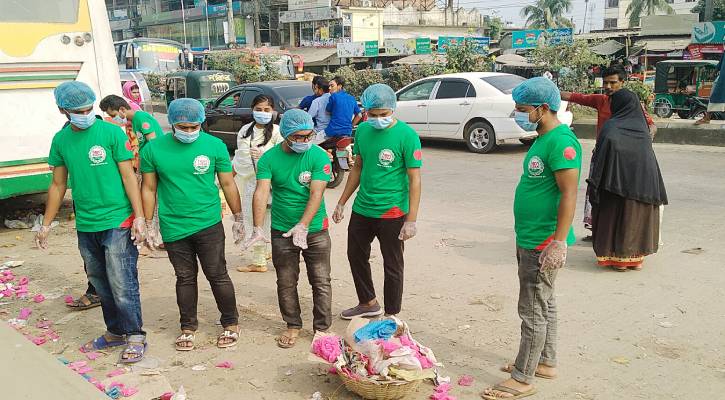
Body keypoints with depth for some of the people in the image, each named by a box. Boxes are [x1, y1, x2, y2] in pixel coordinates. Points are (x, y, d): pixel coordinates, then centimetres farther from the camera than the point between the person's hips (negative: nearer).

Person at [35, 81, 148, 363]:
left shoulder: (111, 133, -8)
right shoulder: (60, 140, 6)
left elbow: (129, 177, -7)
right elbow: (58, 185, 14)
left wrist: (139, 217, -13)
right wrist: (46, 224, 15)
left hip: (117, 222, -5)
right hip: (85, 226, 5)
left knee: (122, 284, -2)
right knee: (101, 284, 15)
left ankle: (135, 336, 12)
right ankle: (115, 332, 31)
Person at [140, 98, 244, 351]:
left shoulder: (215, 146, -5)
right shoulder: (153, 149, -3)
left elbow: (228, 184, 3)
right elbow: (149, 189, 4)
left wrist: (238, 218, 6)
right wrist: (148, 226, 4)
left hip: (208, 224, -1)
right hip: (173, 228, 1)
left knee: (217, 275, 4)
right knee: (185, 278, 13)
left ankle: (231, 324, 21)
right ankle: (188, 327, 29)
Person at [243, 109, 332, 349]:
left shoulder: (319, 156, -11)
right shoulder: (269, 158, -6)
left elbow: (316, 193, -19)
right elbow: (262, 192, -15)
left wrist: (303, 225, -30)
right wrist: (258, 228, -27)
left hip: (315, 229, -1)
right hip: (281, 230, 2)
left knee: (321, 282, 5)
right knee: (286, 282, 11)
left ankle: (322, 327, 20)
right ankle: (293, 325, 28)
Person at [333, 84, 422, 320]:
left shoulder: (407, 135, -16)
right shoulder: (363, 130, 1)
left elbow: (415, 179, -16)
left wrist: (411, 220, -20)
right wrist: (342, 203, 14)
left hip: (392, 212, -6)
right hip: (362, 209, 7)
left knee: (392, 266, 7)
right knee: (356, 256, 20)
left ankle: (392, 316, 24)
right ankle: (368, 303, 41)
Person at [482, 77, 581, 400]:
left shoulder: (561, 141, -19)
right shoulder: (543, 139, 12)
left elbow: (569, 195, -23)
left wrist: (558, 242, -26)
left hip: (544, 244, -10)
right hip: (531, 239, 10)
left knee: (533, 311, -1)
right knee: (544, 304, 20)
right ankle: (545, 362, 34)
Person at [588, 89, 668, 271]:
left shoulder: (611, 127, -3)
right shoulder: (642, 126, 10)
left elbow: (601, 154, -11)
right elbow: (650, 154, 12)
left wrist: (594, 182, -9)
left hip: (619, 179, -4)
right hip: (645, 179, 4)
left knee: (616, 216, 7)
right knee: (638, 218, 15)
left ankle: (618, 258, 10)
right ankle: (637, 257, 21)